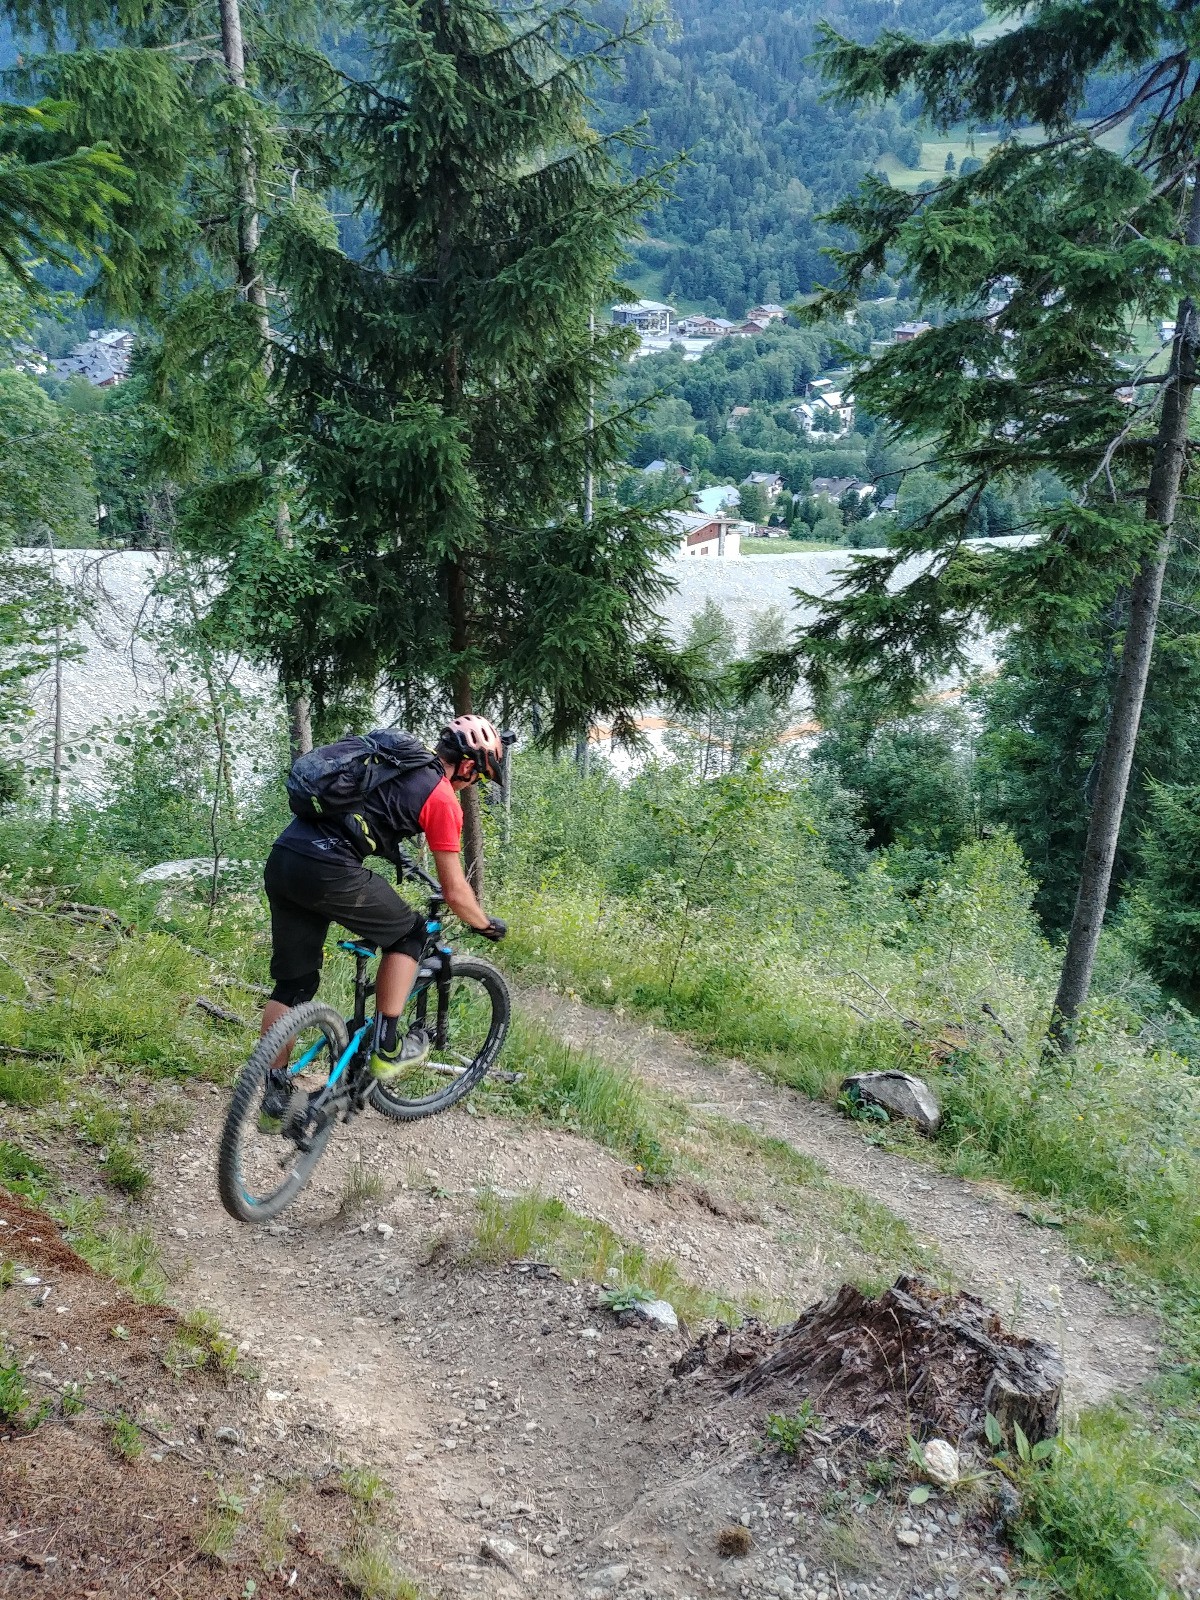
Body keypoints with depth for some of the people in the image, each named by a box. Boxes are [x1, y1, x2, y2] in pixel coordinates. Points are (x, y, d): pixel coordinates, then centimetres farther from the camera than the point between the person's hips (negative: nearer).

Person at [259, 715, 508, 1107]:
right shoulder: (443, 799, 1)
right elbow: (455, 892, 6)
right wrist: (488, 925, 23)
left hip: (280, 859, 8)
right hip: (328, 869, -8)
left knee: (294, 982, 18)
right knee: (408, 934, 13)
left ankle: (273, 1087, 24)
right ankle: (386, 1049, 14)